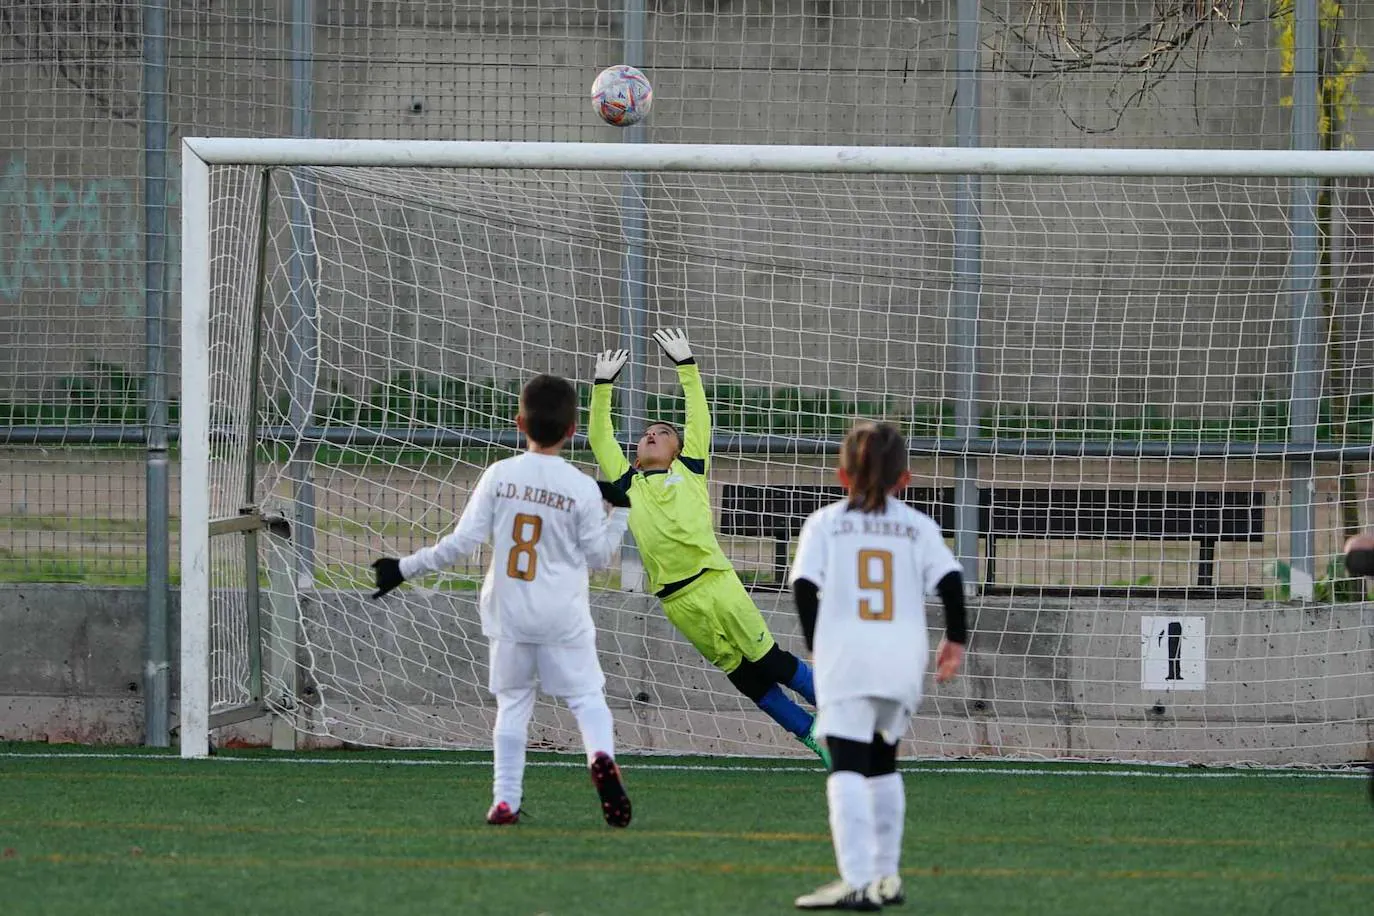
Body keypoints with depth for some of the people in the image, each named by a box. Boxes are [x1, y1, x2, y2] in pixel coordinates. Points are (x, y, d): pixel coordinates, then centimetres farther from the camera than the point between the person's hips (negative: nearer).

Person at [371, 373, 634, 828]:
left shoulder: (500, 476, -6)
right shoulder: (582, 487, -7)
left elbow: (462, 542, -8)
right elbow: (598, 556, 1)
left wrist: (406, 568, 1)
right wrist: (620, 513, 14)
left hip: (509, 615, 1)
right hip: (564, 619, -1)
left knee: (513, 701, 15)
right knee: (586, 695, 4)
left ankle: (505, 798, 10)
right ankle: (601, 755, -27)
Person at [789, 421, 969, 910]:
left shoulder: (825, 523, 6)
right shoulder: (918, 527, 10)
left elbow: (805, 587, -3)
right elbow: (950, 581, 1)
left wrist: (817, 646, 8)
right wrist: (955, 640, 14)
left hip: (845, 655, -4)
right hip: (904, 659, 4)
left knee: (847, 767, -12)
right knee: (882, 761, 22)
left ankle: (857, 882, -25)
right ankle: (886, 875, 26)